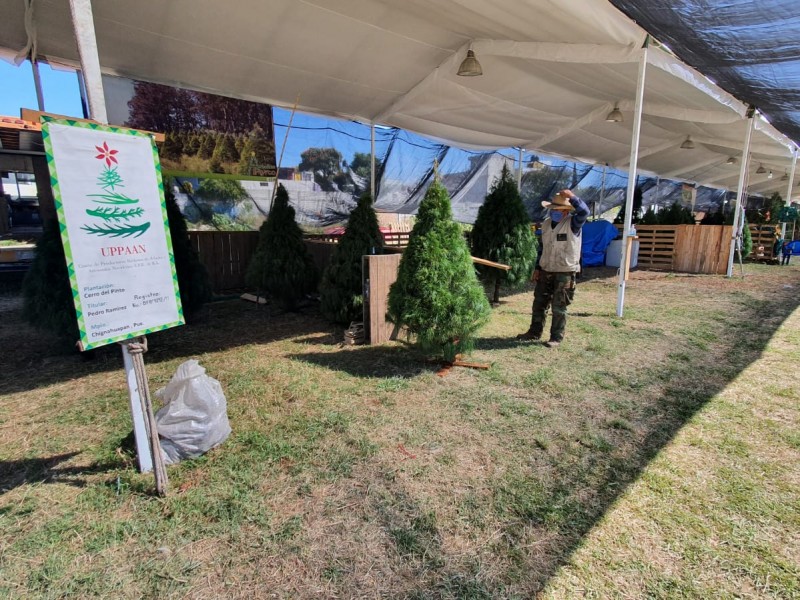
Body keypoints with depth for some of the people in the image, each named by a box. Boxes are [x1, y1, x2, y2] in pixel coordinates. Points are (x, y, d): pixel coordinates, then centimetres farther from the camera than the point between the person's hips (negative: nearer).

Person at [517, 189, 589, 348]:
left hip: (564, 273, -6)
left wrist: (572, 197, -29)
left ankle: (556, 337, 13)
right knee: (539, 303, 13)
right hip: (545, 271, 6)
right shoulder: (546, 223, 8)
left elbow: (584, 212, -32)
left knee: (559, 308, 1)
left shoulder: (573, 223, -9)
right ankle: (535, 332, 27)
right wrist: (537, 267, 11)